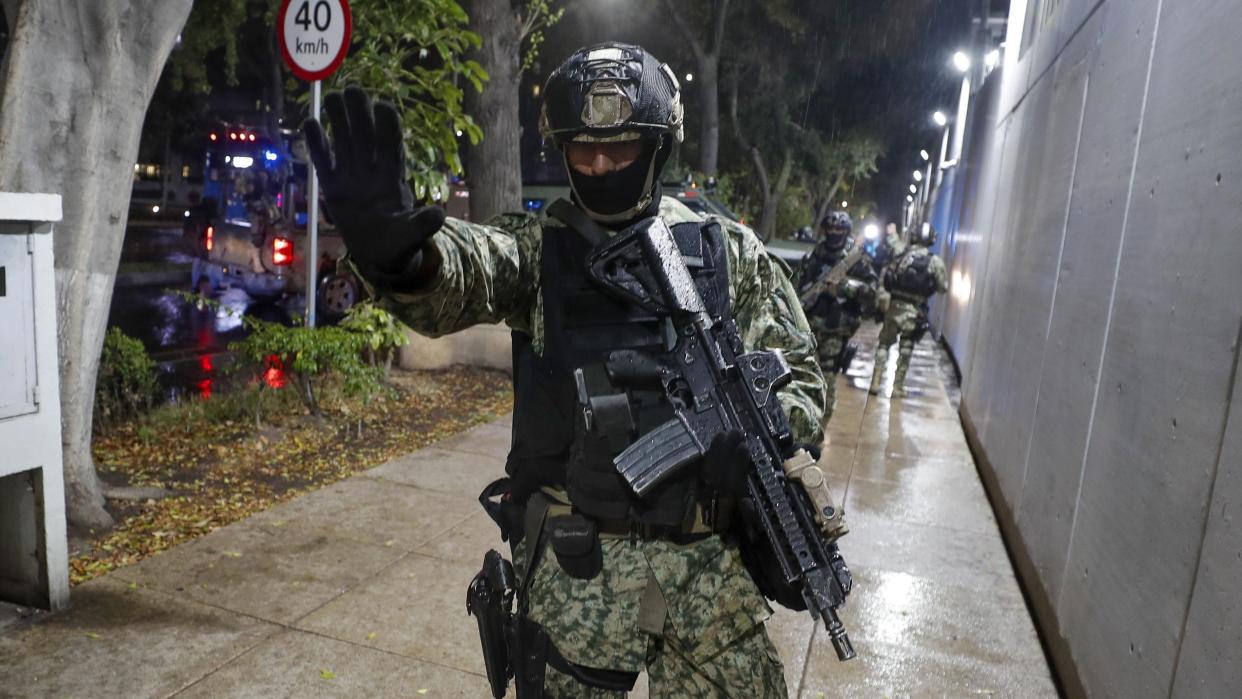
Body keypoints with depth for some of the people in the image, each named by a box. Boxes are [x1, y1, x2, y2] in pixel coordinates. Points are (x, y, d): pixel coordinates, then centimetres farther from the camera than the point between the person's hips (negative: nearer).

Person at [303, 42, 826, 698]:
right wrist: (399, 253, -47)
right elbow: (464, 269, -23)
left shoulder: (729, 250, 3)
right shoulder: (537, 245, -1)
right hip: (575, 565, -1)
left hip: (710, 562, 2)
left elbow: (800, 373, 6)